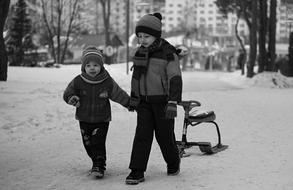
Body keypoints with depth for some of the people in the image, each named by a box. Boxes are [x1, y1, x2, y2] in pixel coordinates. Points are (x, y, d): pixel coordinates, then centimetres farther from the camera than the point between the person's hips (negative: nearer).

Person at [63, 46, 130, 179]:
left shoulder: (108, 82, -12)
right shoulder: (78, 82, -9)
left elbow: (120, 95, -2)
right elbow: (67, 94, -1)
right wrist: (72, 99, -22)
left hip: (101, 119, -3)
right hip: (84, 119, 3)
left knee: (98, 143, -11)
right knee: (88, 144, 11)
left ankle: (99, 166, -2)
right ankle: (96, 162, 30)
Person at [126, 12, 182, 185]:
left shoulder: (168, 53, -12)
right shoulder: (140, 53, 7)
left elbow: (175, 79, -17)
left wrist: (173, 102, -23)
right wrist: (133, 98, 22)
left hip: (162, 102, -5)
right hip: (144, 102, 5)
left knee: (165, 135, 6)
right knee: (142, 135, -4)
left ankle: (174, 162, 32)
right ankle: (137, 172, -5)